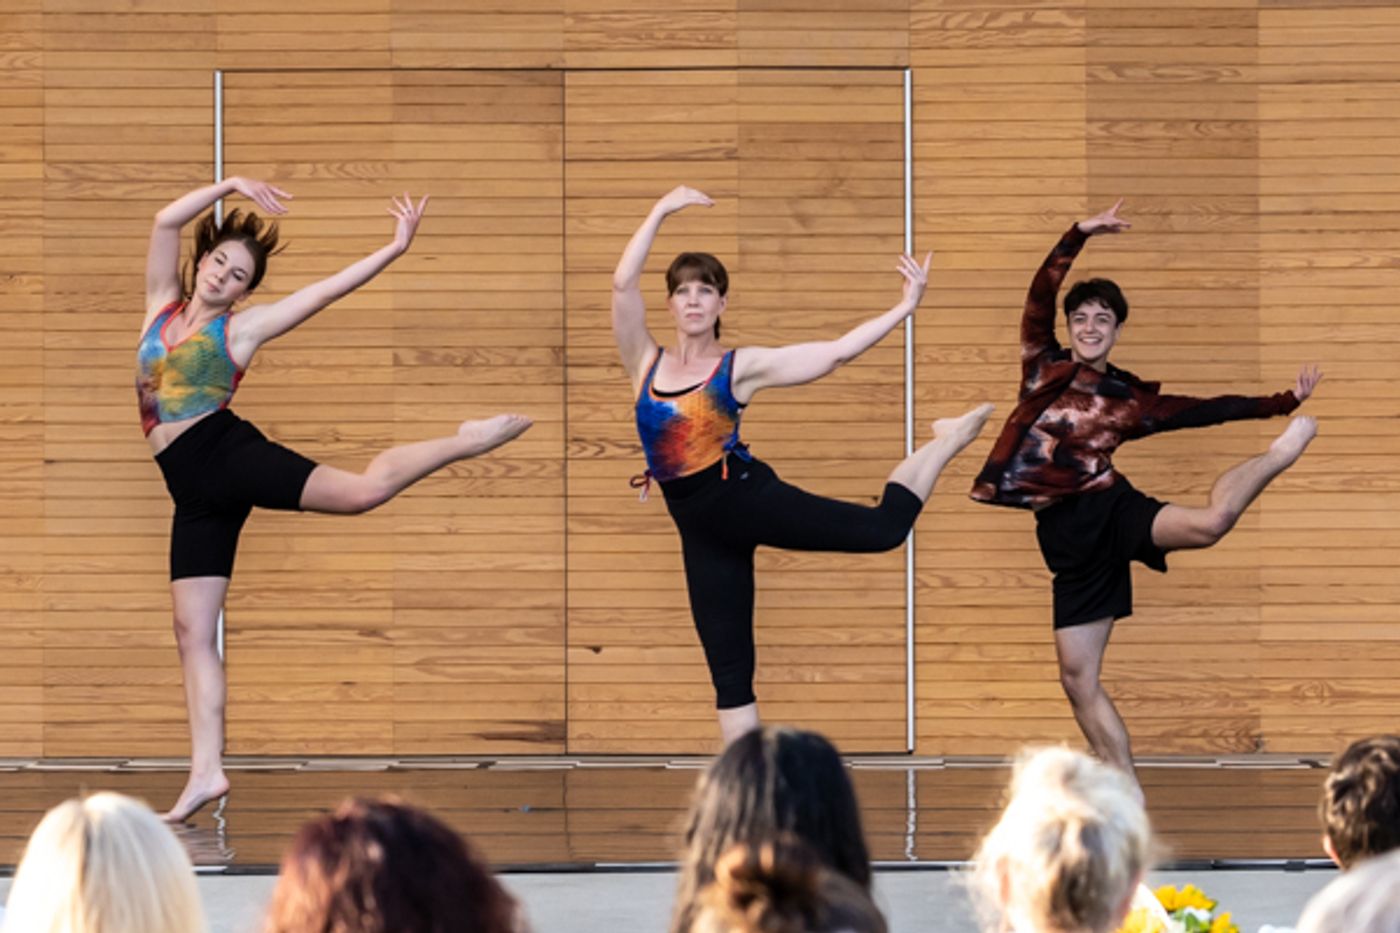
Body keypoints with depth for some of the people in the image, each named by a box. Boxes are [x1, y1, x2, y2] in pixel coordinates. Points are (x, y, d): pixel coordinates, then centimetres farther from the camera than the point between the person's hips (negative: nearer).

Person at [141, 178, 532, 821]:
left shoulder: (242, 326, 7)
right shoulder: (163, 305, 18)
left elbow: (329, 288, 3)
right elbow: (166, 222, 9)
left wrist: (395, 249, -3)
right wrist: (229, 187, 4)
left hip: (228, 452, -4)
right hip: (191, 486, 4)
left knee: (361, 488, -25)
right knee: (192, 630, -1)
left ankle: (468, 440, -5)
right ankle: (206, 770, -3)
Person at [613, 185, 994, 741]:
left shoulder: (741, 366, 1)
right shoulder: (645, 363, 7)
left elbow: (836, 353, -3)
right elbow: (623, 283, -5)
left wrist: (906, 306, -7)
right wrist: (662, 211, -6)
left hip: (745, 496, -2)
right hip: (699, 528, 3)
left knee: (882, 529, -14)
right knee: (728, 669, 3)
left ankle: (947, 441, 13)